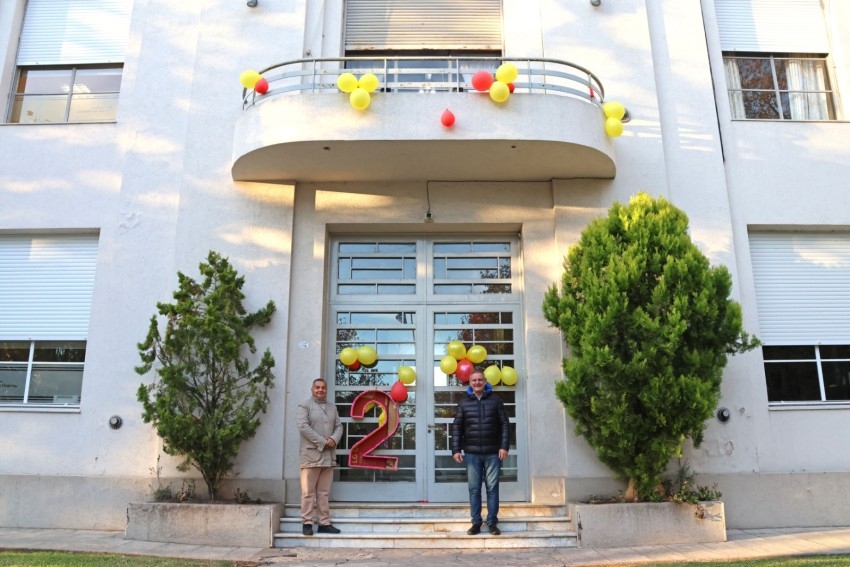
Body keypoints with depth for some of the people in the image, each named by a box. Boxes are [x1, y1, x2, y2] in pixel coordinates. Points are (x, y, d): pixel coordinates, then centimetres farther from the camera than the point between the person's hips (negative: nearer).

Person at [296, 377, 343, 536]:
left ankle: (325, 523, 12)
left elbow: (339, 426, 13)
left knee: (324, 492, 8)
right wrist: (322, 442, -16)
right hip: (311, 454, -5)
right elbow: (303, 426, -14)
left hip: (328, 455, 5)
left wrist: (334, 439, -9)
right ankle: (307, 523, 5)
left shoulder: (332, 407, 17)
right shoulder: (304, 405, -2)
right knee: (308, 491, -1)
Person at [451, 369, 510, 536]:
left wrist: (504, 446, -5)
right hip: (471, 453, 1)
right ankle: (476, 523, 12)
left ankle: (492, 522, 11)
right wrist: (456, 449, -2)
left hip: (493, 452, -1)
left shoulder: (495, 400, 5)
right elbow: (457, 427, 6)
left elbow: (505, 424, 4)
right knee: (474, 489, 4)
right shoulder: (464, 403, 7)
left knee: (492, 488, 3)